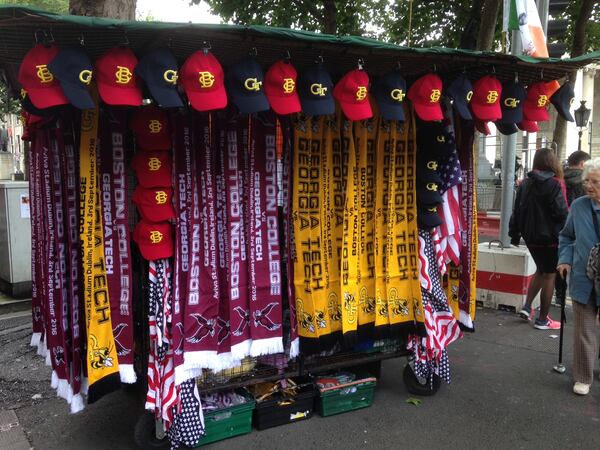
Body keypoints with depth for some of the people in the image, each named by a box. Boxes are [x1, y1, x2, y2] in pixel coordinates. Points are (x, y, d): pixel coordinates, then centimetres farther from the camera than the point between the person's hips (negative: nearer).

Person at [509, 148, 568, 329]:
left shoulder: (525, 184, 3)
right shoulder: (554, 184, -15)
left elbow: (516, 211, 8)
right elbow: (562, 213, -18)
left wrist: (514, 234, 15)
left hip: (530, 236, 6)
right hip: (550, 237, -6)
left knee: (541, 270, 23)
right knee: (549, 275, 5)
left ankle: (527, 307, 15)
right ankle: (542, 320, 11)